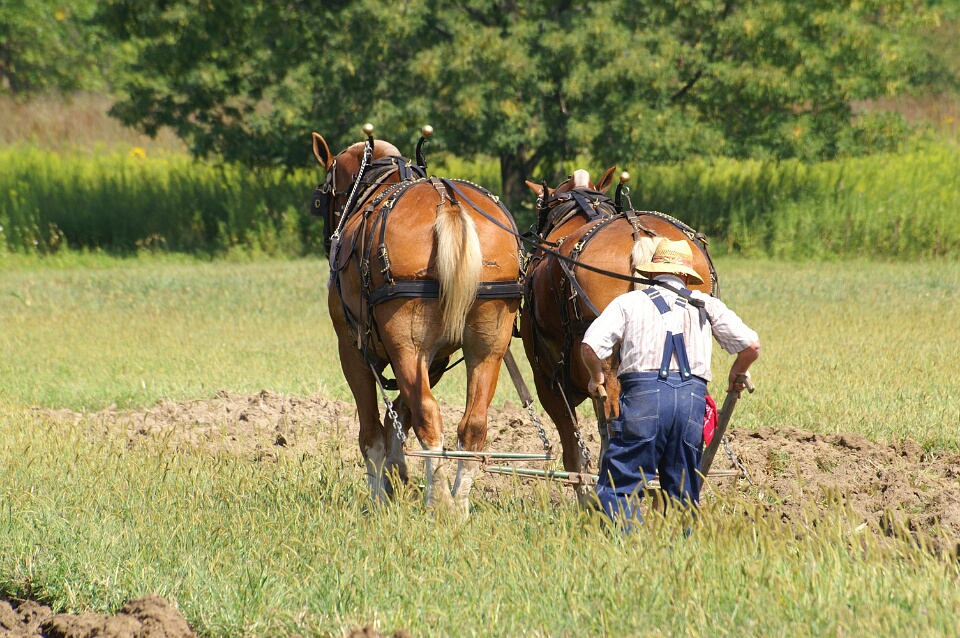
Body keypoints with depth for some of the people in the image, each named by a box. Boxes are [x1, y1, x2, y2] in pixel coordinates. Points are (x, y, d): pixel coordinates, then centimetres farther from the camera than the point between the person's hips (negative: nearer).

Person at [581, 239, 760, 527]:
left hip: (643, 396, -2)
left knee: (618, 486, -3)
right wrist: (737, 374, 31)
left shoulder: (629, 302, 12)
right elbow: (751, 346, 11)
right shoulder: (706, 304, 17)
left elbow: (591, 346, 0)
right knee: (683, 494, 12)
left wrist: (596, 377, 20)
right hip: (692, 398, 2)